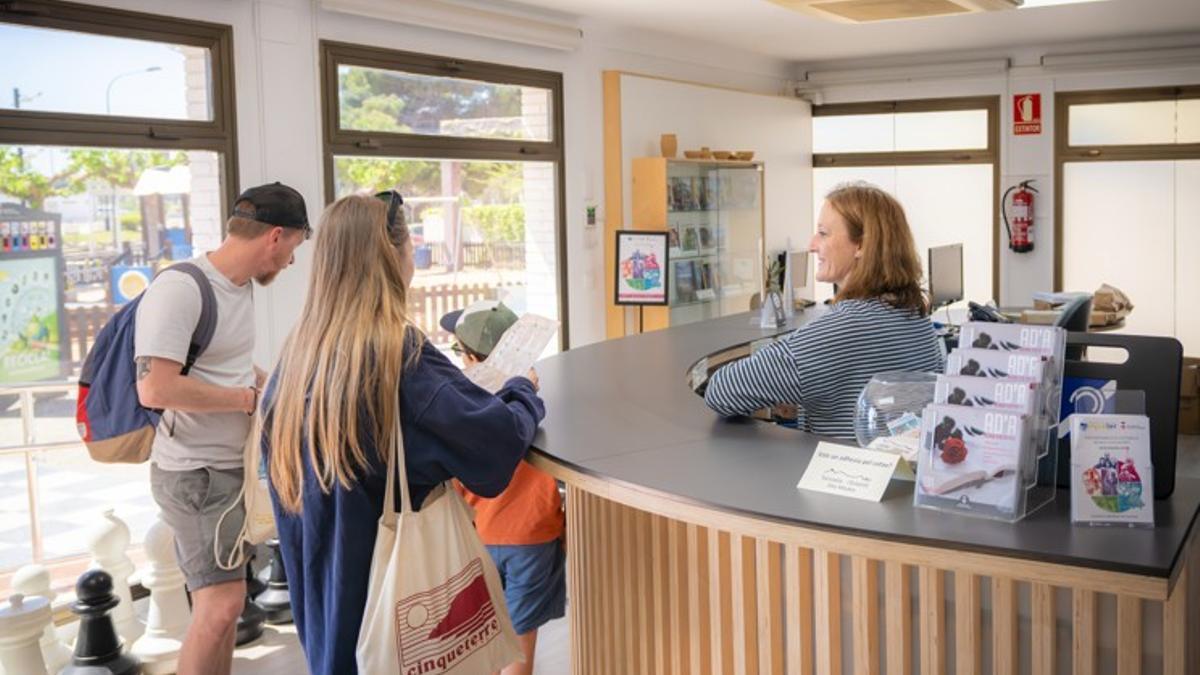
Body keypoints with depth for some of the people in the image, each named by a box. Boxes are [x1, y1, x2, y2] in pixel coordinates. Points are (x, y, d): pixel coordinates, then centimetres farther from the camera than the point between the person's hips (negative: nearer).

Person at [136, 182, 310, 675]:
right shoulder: (179, 290, -21)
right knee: (221, 604, -11)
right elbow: (155, 389, -29)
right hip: (195, 473, -9)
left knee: (221, 602, 17)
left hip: (233, 465, 9)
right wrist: (254, 399, -21)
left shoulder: (242, 285, 7)